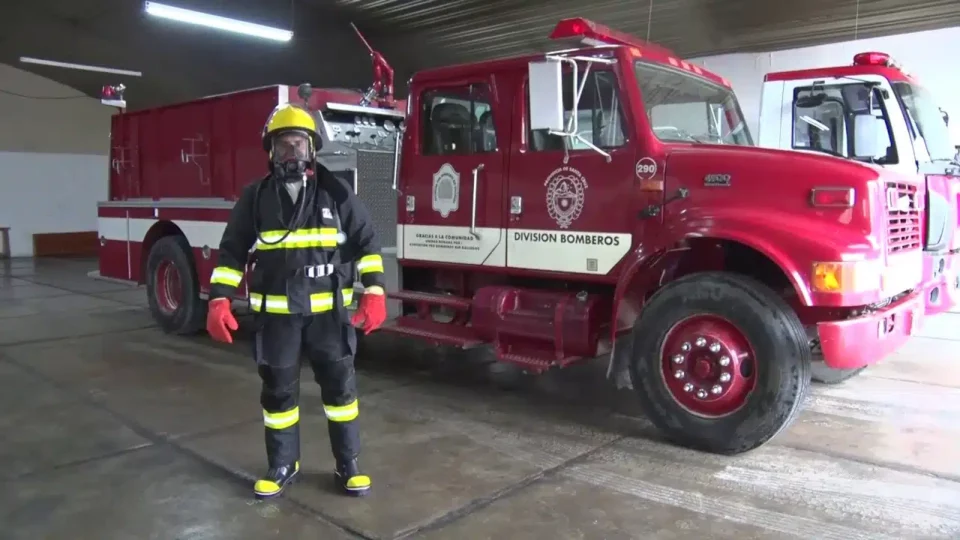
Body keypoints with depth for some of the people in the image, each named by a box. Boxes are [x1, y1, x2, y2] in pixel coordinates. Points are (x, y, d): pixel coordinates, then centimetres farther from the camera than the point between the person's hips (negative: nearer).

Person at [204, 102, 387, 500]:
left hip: (328, 309, -1)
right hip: (276, 311, 1)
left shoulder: (337, 192, -1)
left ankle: (347, 465, 20)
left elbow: (366, 242, -1)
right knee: (278, 390, 10)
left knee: (339, 385, 6)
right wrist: (219, 301, -5)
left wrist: (374, 294, -10)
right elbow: (232, 251, 5)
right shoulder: (255, 197, 3)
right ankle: (282, 466, 27)